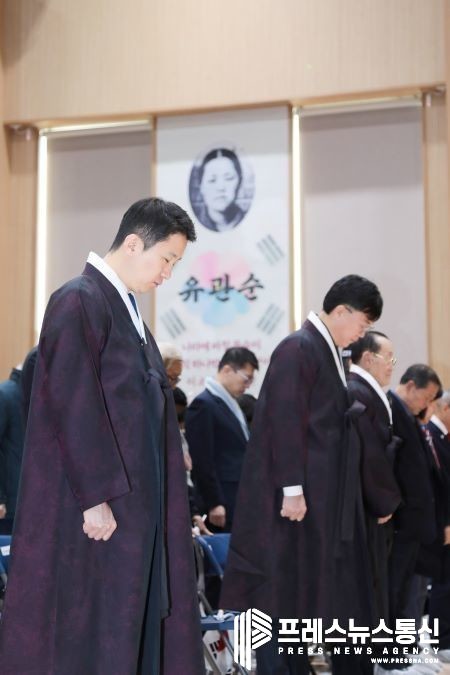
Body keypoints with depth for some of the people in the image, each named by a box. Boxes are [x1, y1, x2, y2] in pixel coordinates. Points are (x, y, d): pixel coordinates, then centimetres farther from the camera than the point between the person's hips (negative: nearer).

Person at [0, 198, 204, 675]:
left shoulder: (126, 308, 15)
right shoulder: (78, 301, -13)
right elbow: (73, 405, -20)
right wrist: (96, 497, -21)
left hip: (131, 502, 9)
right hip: (94, 506, -9)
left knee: (129, 630, 11)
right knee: (82, 636, -2)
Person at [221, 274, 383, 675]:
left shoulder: (328, 351, 14)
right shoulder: (298, 349, -14)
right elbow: (286, 422, -19)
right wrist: (292, 490, -21)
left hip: (319, 494, 9)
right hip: (295, 493, -9)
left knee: (303, 589, 13)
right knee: (282, 589, -3)